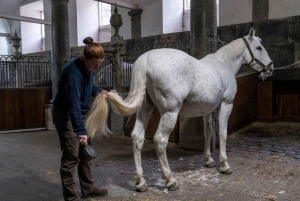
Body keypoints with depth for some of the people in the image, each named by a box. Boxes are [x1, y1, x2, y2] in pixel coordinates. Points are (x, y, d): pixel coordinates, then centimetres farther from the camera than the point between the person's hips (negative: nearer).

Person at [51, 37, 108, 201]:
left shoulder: (88, 69, -2)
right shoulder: (73, 72, -29)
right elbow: (73, 104, -36)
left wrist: (98, 91, 2)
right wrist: (80, 130, -41)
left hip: (80, 113, 9)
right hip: (65, 115, -9)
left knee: (85, 153, 16)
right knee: (71, 156, -5)